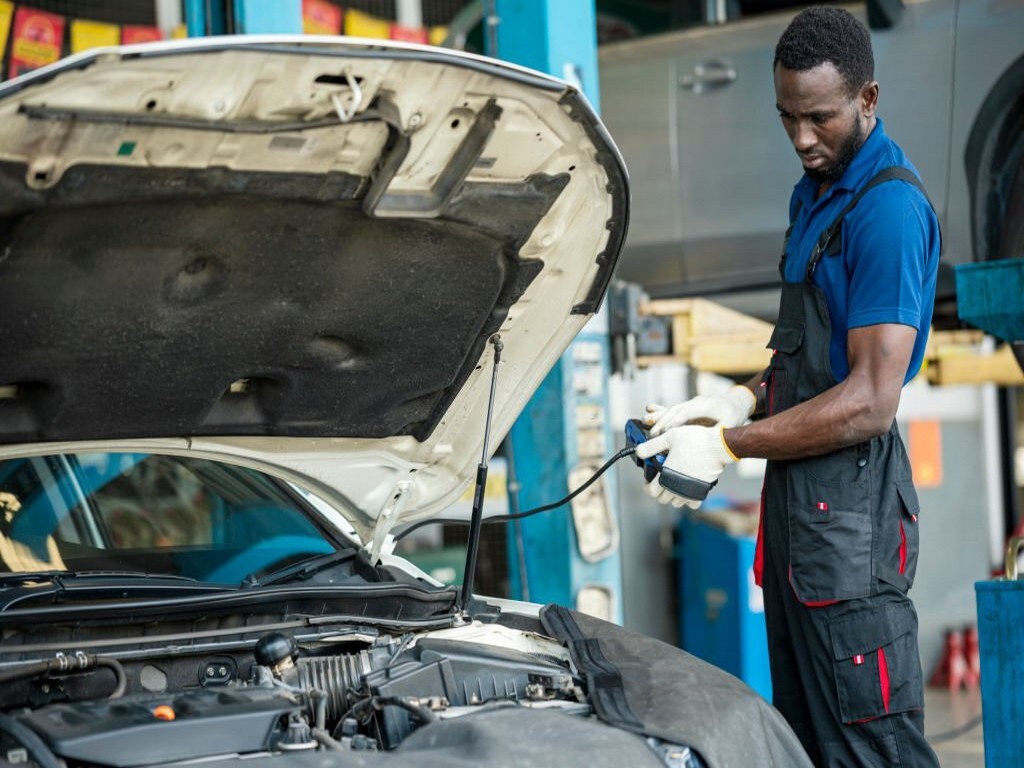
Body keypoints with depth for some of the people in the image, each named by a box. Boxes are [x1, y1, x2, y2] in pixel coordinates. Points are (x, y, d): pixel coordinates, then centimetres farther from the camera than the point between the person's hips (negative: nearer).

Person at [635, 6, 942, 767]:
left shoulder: (889, 207, -16)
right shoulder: (813, 194, 16)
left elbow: (870, 402, -21)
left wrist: (729, 447, -16)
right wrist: (737, 402, 6)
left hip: (849, 507, -10)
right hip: (797, 498, 10)